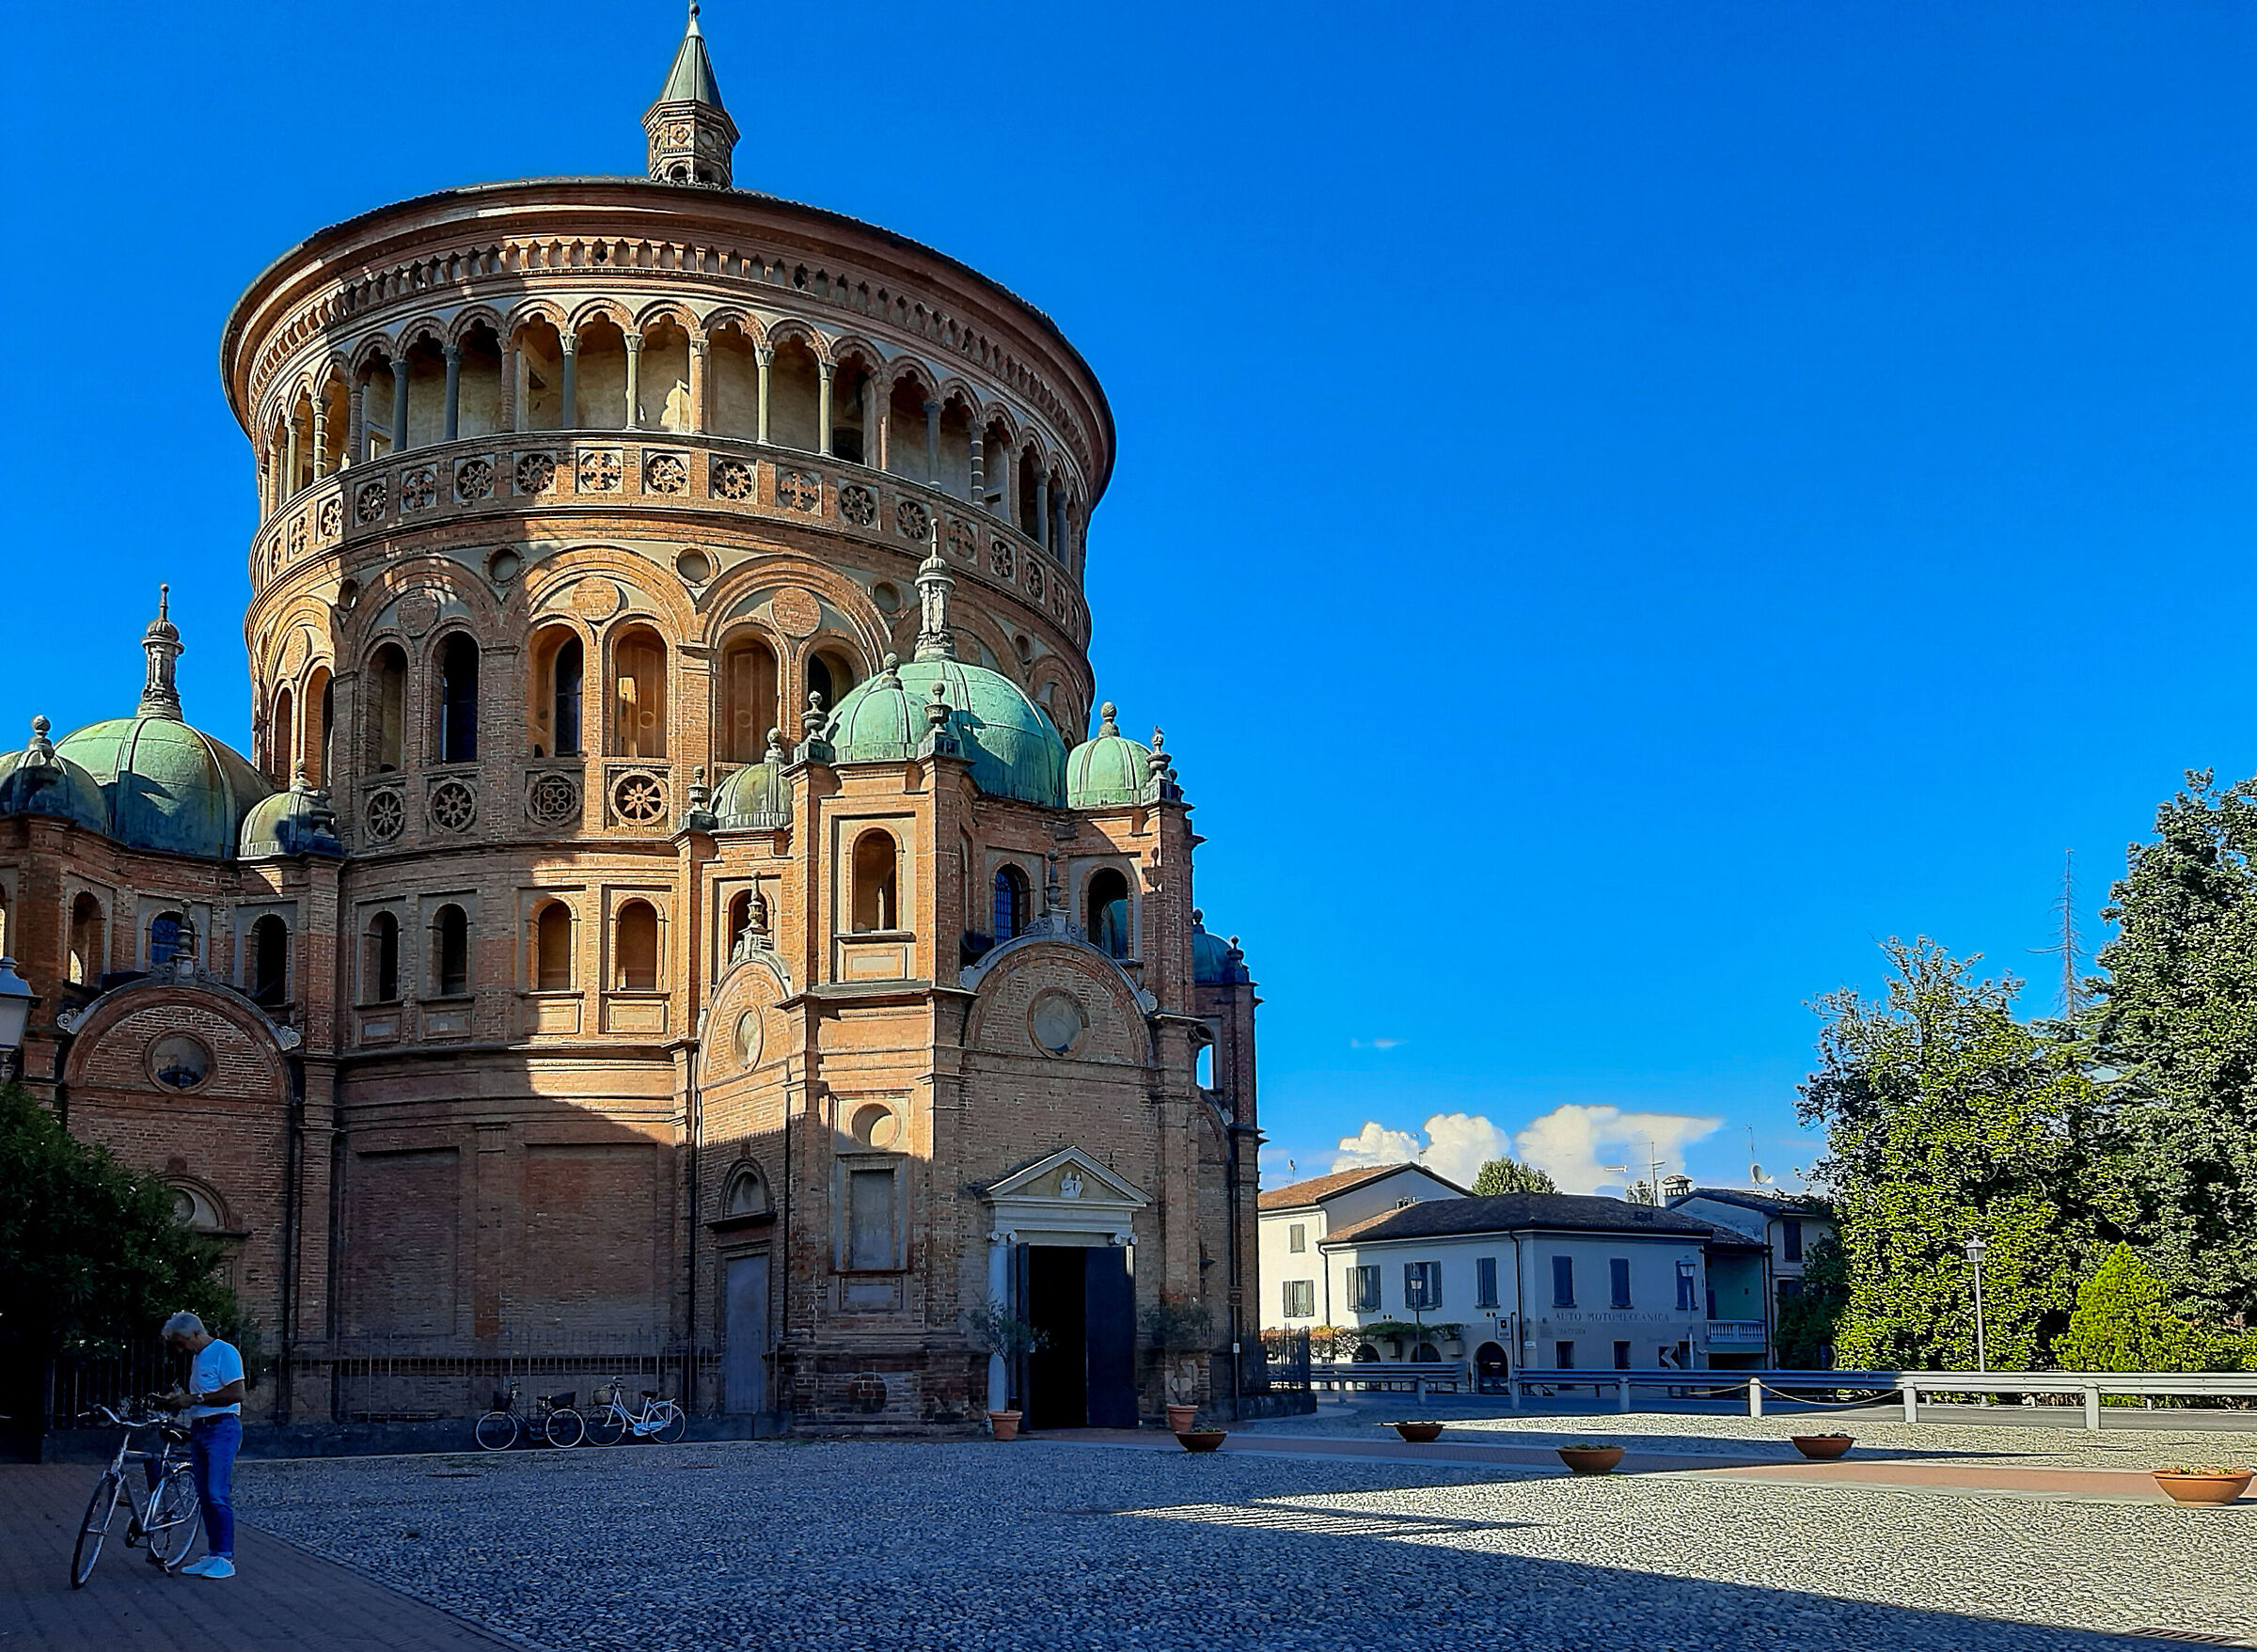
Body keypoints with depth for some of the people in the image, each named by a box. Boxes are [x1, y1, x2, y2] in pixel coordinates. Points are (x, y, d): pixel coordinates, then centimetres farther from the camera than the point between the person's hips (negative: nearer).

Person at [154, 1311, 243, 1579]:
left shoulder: (224, 1352, -9)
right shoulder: (197, 1357, 19)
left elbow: (236, 1394, -17)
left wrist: (195, 1399, -16)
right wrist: (180, 1399, 8)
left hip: (221, 1429, -9)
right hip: (199, 1430, 9)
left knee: (218, 1495, -13)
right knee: (204, 1496, 8)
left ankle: (225, 1558, -10)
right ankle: (212, 1555, 13)